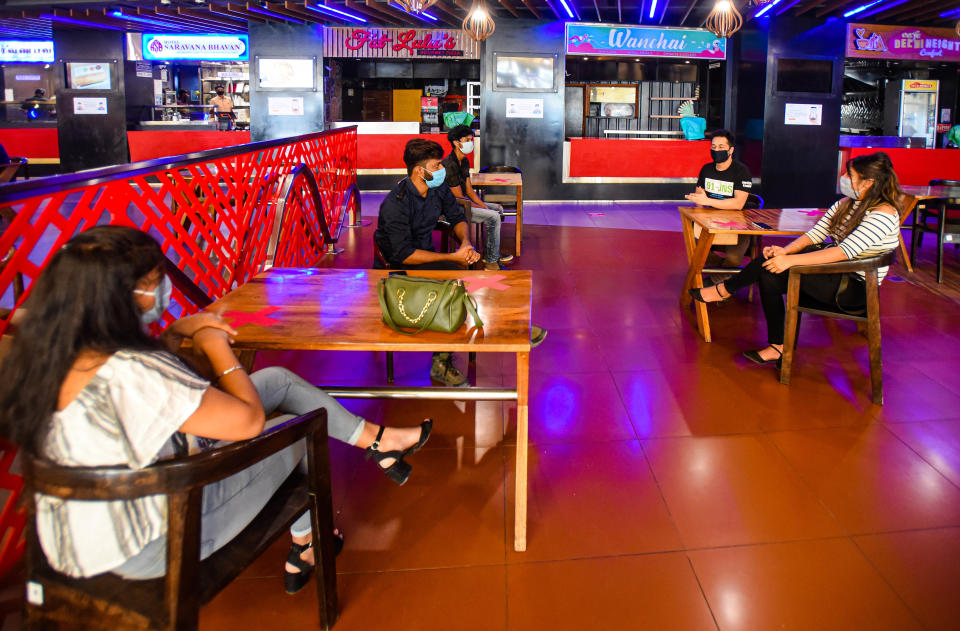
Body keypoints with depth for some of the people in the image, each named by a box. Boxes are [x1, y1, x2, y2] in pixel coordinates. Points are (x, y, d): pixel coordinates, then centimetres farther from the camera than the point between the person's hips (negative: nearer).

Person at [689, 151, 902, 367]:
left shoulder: (884, 214, -17)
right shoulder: (845, 204, 11)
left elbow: (845, 252, -28)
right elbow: (814, 235, 5)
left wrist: (791, 260, -32)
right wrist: (785, 251, -16)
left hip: (855, 288, -8)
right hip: (835, 273, 8)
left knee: (771, 268, -23)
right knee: (769, 277, -15)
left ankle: (725, 290, -1)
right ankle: (777, 346, -8)